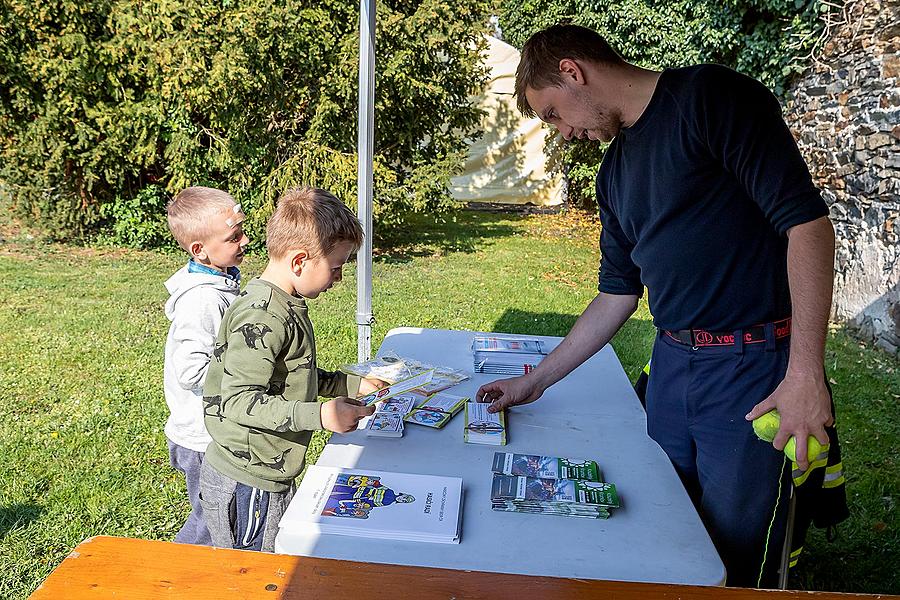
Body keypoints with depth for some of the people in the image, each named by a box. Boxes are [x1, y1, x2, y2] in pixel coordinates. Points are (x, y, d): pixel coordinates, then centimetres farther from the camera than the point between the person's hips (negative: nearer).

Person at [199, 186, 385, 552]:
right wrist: (320, 415, -33)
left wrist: (353, 385, 11)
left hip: (269, 476, 10)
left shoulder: (285, 306, 7)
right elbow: (238, 401, -29)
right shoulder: (261, 318, -25)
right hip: (246, 485, -9)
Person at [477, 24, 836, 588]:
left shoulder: (710, 96, -9)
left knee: (737, 564, 5)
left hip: (755, 367, -7)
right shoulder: (615, 172, 13)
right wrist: (535, 382, 17)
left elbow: (806, 219, -15)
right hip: (672, 365, 7)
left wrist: (805, 373, -19)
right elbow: (617, 294, 17)